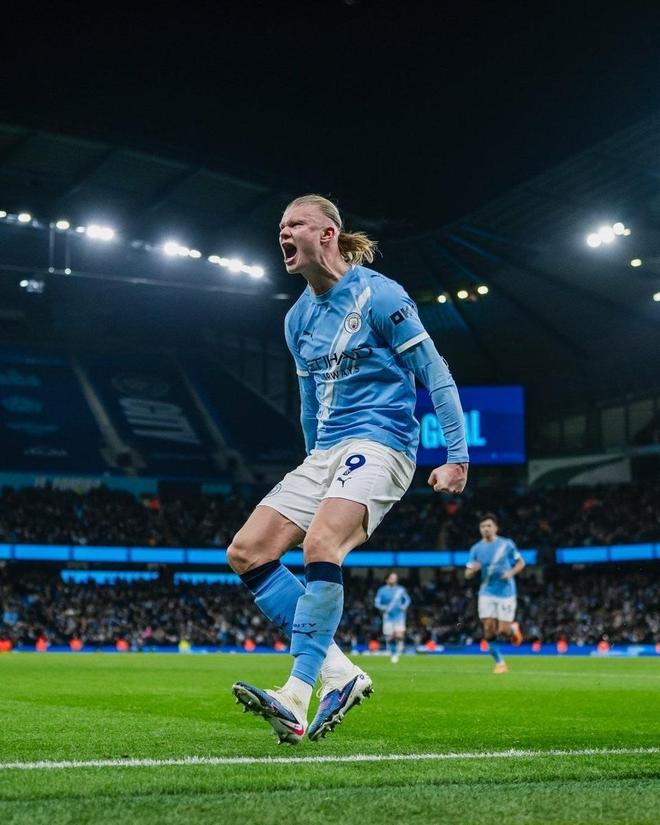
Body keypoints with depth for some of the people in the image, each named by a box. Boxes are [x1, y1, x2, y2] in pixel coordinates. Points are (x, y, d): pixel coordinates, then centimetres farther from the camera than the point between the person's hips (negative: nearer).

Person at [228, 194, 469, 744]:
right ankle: (339, 673, -6)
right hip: (324, 452, 8)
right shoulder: (298, 318, 15)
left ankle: (297, 698, -31)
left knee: (321, 545, -32)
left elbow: (435, 374, -8)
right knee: (246, 552, -5)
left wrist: (457, 455, -13)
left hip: (378, 442, -8)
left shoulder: (377, 295, -7)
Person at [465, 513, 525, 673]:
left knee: (503, 631, -7)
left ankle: (513, 629, 30)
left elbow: (521, 562, 7)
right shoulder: (476, 549, 3)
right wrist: (473, 569, -19)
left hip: (506, 592, -2)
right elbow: (467, 574, 5)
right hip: (487, 593, 2)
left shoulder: (507, 544, -3)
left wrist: (511, 572, -13)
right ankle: (499, 662, 8)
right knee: (489, 630, -7)